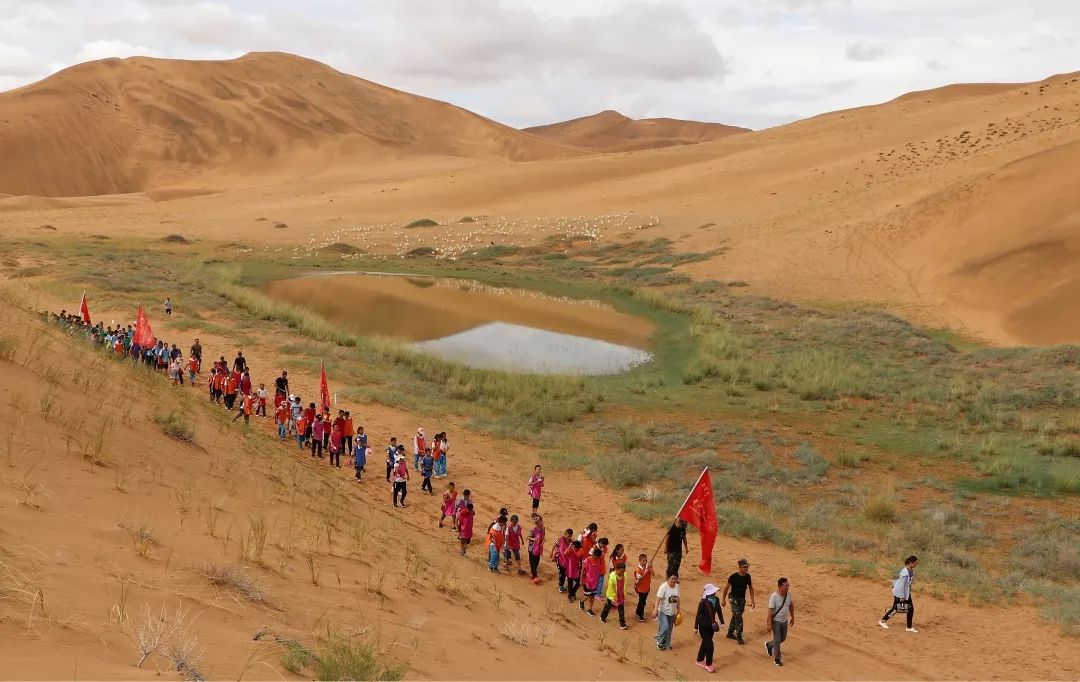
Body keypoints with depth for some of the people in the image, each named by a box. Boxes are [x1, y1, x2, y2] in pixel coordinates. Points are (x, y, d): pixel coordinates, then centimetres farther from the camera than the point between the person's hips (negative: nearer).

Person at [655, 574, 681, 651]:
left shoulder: (677, 586, -1)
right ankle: (659, 642, 5)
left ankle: (666, 644, 31)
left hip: (672, 612, 6)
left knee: (669, 629, 15)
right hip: (663, 611, -6)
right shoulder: (663, 586, -20)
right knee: (664, 627, -15)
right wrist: (655, 610, -29)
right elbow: (658, 598, -23)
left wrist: (679, 609, 15)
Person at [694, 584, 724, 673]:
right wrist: (696, 627, -13)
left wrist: (722, 622, 14)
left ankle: (700, 660, 36)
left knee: (705, 643, 19)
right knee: (709, 644, -5)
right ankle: (708, 665, 8)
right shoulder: (703, 602, -23)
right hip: (703, 626, -6)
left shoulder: (716, 600, -6)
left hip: (711, 626, 6)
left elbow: (719, 611, 8)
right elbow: (698, 615, -17)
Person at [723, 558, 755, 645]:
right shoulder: (733, 576, -18)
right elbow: (726, 587, -8)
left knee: (736, 616, 15)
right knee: (738, 618, -11)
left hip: (742, 599, 6)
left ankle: (730, 633, 30)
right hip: (733, 598, -6)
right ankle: (739, 636, -5)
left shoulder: (747, 576, -3)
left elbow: (751, 588, 10)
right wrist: (723, 599, -3)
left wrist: (752, 601, 8)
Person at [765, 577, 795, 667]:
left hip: (785, 621, 7)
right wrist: (769, 624, -21)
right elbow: (770, 611, -22)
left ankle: (769, 645, 45)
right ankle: (777, 659, 15)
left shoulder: (788, 594, -6)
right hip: (776, 621, -7)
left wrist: (792, 617, 15)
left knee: (783, 639, 19)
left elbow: (791, 606, 10)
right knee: (777, 640, -1)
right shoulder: (774, 596, -24)